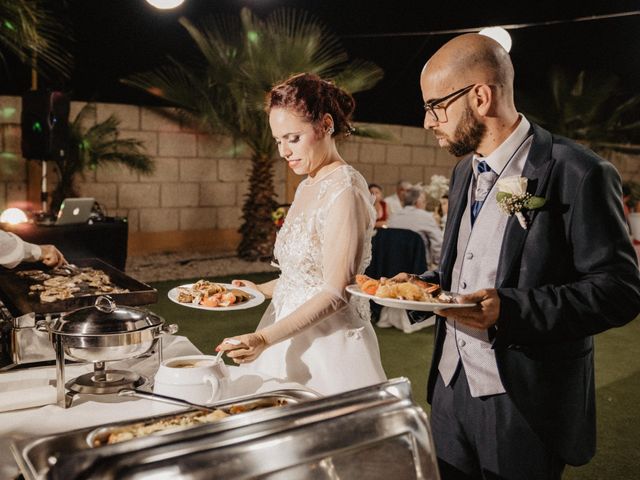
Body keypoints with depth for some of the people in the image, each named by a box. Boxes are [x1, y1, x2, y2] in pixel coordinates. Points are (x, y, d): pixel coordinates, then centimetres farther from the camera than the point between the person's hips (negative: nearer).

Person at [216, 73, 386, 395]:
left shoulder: (345, 190, -17)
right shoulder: (306, 187, 10)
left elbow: (336, 293, -21)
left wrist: (265, 338, -25)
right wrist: (261, 290, 4)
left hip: (329, 343, -8)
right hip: (291, 337, 8)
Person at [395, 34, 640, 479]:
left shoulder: (577, 174, -15)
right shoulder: (464, 171, 9)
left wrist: (510, 310, -27)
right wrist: (423, 285, -1)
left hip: (524, 403, -7)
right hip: (451, 388, 7)